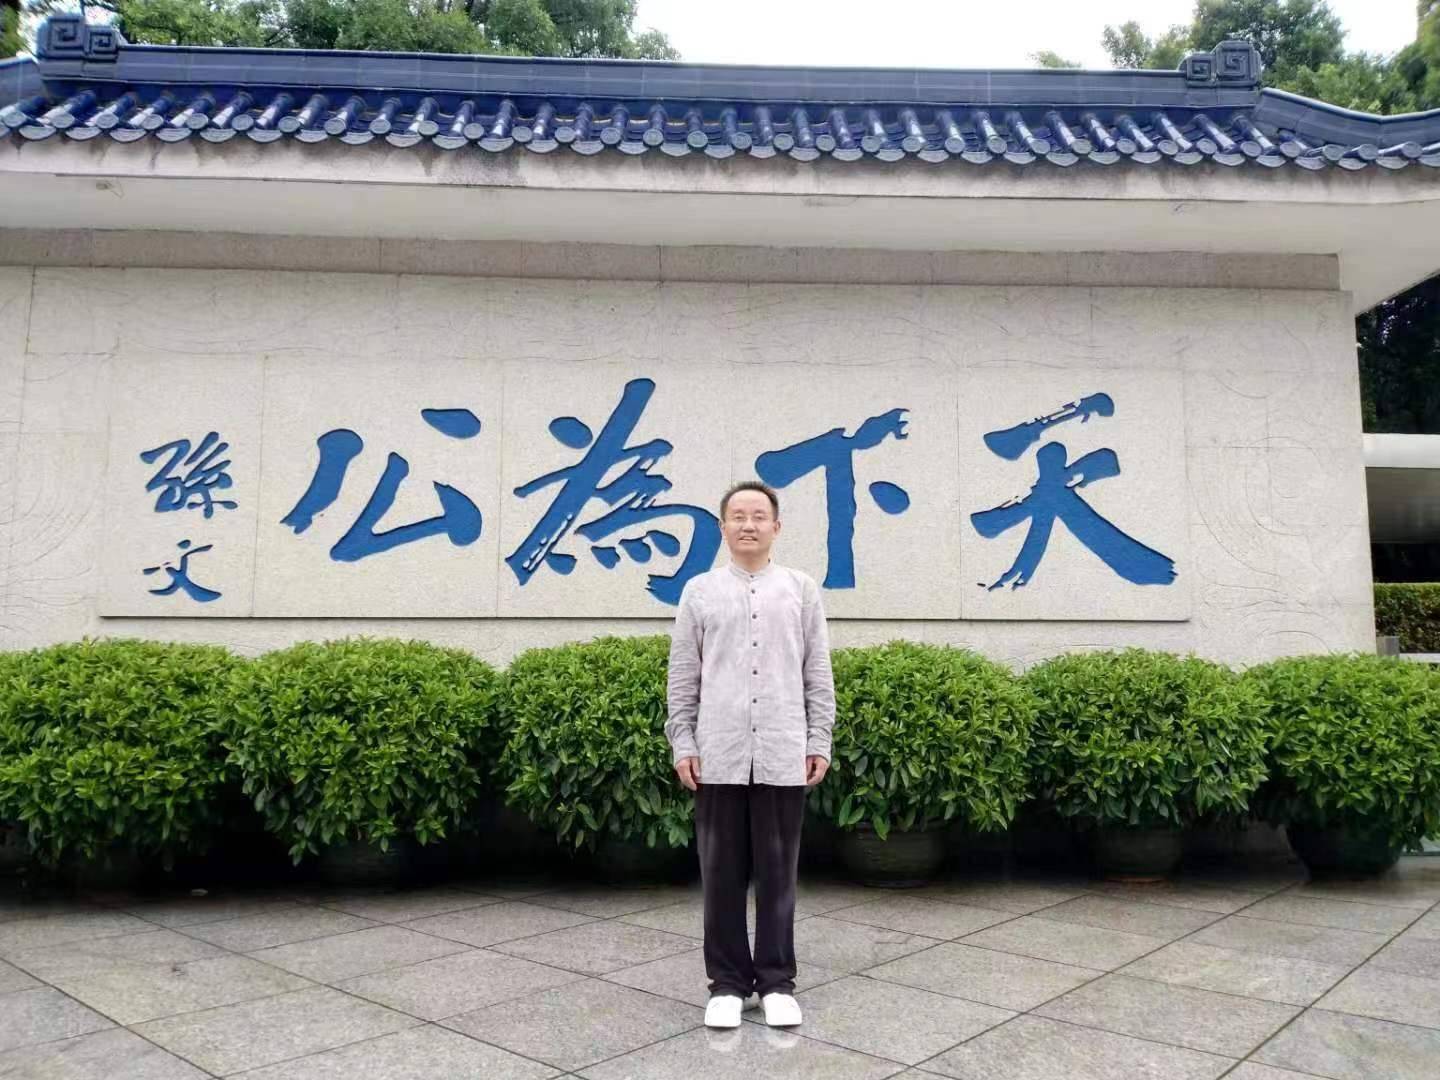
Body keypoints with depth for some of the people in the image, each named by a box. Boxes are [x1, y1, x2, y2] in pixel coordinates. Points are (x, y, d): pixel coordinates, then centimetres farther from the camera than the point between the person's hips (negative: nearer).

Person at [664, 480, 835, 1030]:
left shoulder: (802, 590, 7)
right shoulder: (699, 591, 7)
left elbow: (818, 675, 7)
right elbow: (683, 676, 6)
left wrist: (820, 742, 2)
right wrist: (682, 742, 0)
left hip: (782, 757, 0)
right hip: (718, 757, 0)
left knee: (778, 874, 8)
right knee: (722, 875, 7)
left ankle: (777, 982, 21)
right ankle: (727, 982, 20)